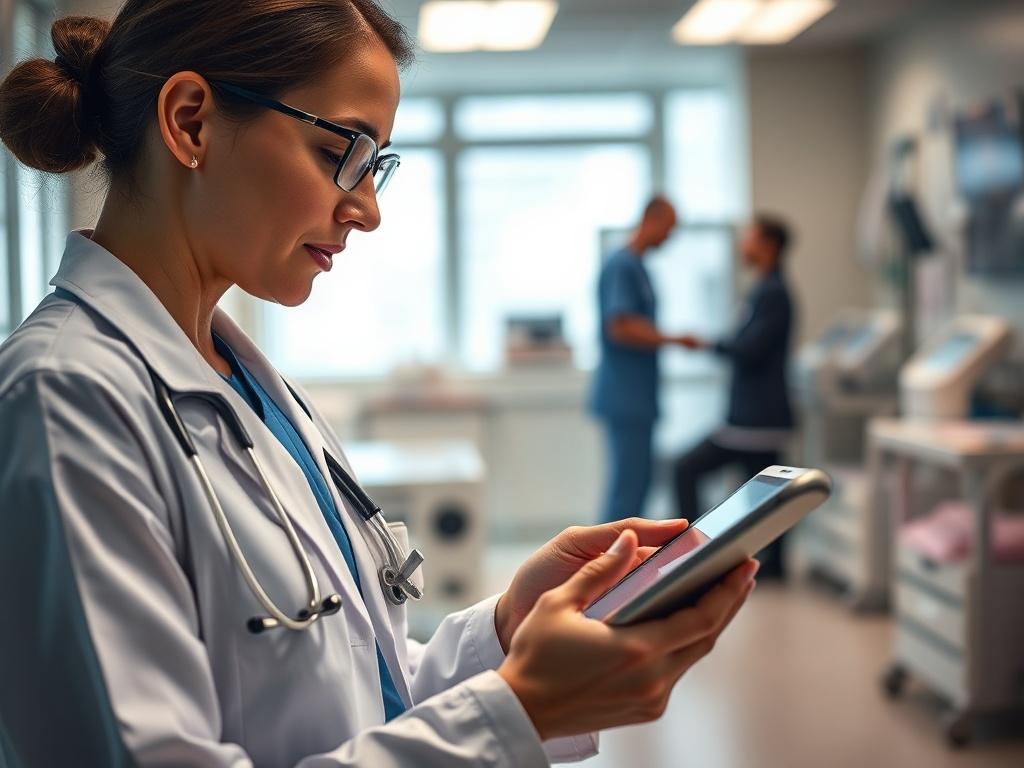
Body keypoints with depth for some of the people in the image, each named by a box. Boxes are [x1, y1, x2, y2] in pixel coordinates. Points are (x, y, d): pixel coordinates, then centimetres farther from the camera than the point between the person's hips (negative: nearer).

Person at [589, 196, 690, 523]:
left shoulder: (635, 265, 17)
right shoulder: (622, 266, -14)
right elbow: (620, 327, -21)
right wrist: (671, 339, -15)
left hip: (635, 397, 10)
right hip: (625, 397, -10)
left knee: (637, 479, 13)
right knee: (628, 482, -6)